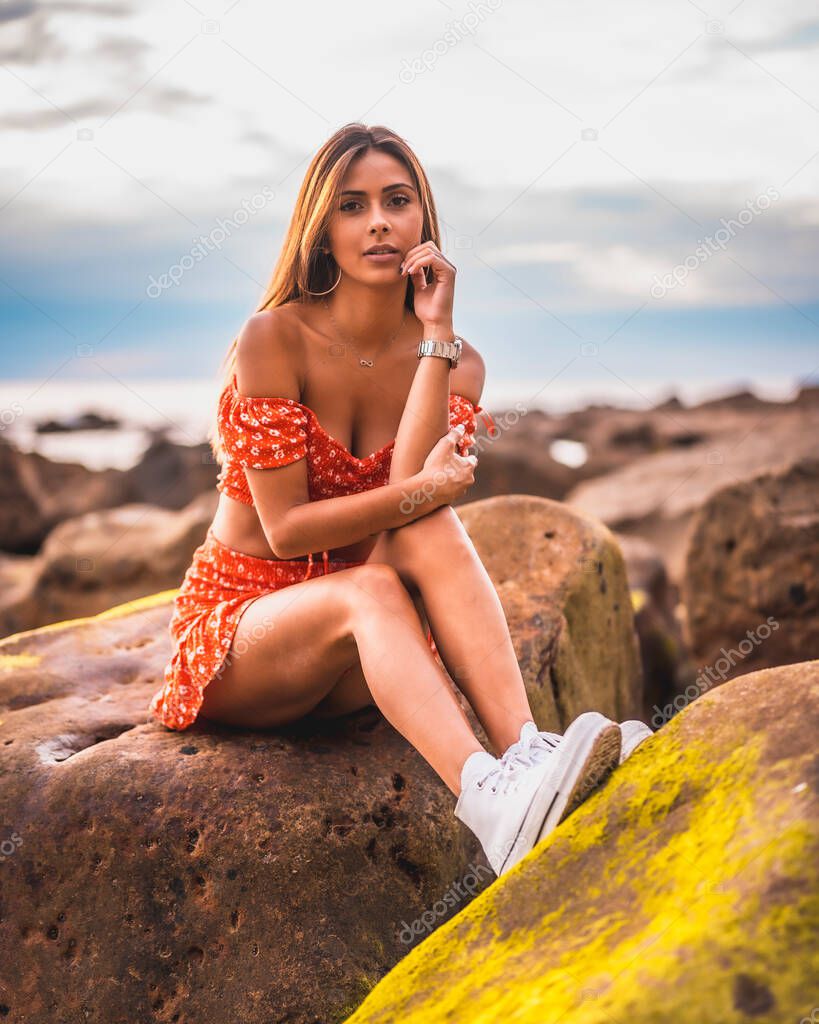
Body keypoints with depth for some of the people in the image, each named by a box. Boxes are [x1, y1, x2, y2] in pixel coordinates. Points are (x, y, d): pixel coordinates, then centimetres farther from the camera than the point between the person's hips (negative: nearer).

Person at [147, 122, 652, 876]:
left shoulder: (456, 362, 0)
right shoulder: (275, 338, -12)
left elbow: (416, 507, -20)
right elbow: (285, 528, -15)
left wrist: (436, 333, -19)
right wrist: (422, 489, -24)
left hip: (355, 651, 3)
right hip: (238, 626, -3)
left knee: (433, 534, -29)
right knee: (369, 589, -36)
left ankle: (524, 751, -43)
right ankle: (490, 802, -55)